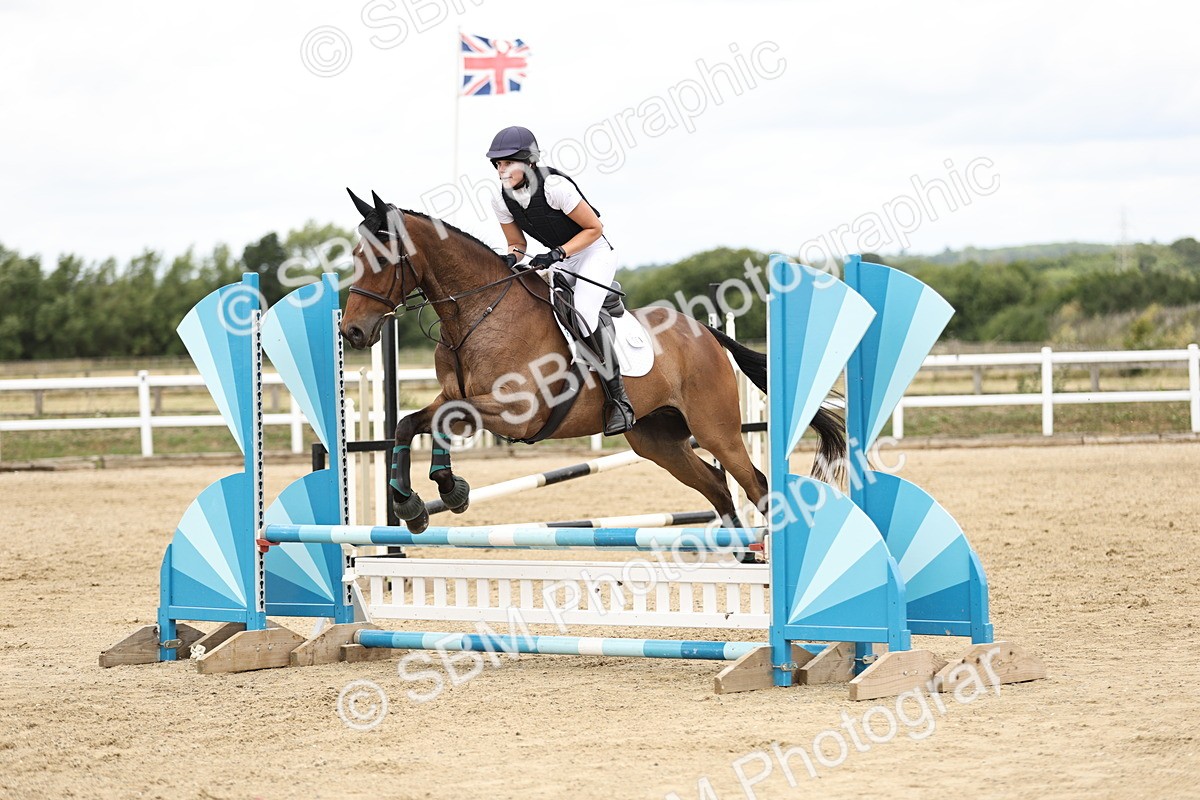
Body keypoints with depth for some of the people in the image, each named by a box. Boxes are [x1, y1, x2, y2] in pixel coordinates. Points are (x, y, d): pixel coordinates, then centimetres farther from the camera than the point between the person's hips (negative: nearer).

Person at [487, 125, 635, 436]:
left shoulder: (555, 187, -26)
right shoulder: (502, 201, -7)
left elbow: (594, 228, -18)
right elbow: (517, 242, 7)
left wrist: (558, 253, -29)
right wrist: (512, 256, -17)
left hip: (594, 252, -7)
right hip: (560, 261, 8)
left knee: (583, 311, -30)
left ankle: (618, 396, -21)